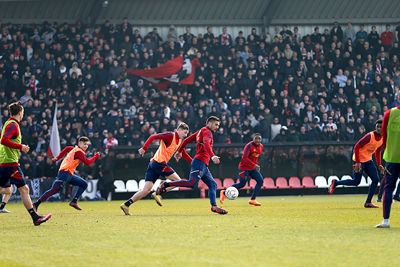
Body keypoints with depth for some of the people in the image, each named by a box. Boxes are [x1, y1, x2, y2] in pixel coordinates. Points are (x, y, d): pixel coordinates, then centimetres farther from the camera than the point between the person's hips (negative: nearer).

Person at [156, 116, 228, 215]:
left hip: (204, 166, 11)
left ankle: (214, 206, -3)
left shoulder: (201, 131, 24)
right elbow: (206, 143, -24)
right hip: (200, 162, -11)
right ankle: (165, 185, -20)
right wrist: (212, 156, -37)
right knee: (192, 183, -23)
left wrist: (180, 151, 40)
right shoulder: (207, 131, -4)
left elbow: (187, 140, 28)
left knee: (213, 184, 6)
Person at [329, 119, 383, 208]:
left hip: (368, 161, 7)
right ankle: (335, 183, 14)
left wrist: (379, 165, 10)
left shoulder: (383, 139, 3)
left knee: (376, 179, -5)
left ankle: (368, 202, 1)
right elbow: (356, 147, -20)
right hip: (359, 160, -7)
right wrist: (357, 162, -23)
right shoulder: (370, 136, -21)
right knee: (356, 182, -7)